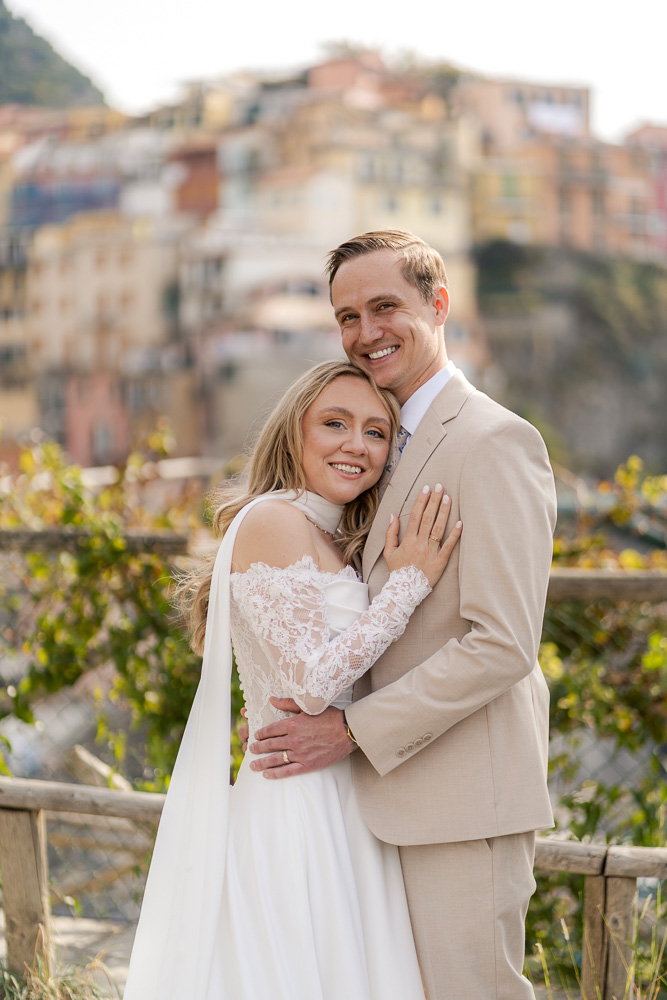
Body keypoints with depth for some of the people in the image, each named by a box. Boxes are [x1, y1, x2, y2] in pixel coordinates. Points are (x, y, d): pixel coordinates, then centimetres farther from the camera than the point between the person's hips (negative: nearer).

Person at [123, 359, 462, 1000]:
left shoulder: (332, 542, 16)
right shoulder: (273, 520, -13)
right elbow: (312, 681, -20)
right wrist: (409, 583, -15)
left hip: (338, 813, 9)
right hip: (294, 817, -9)